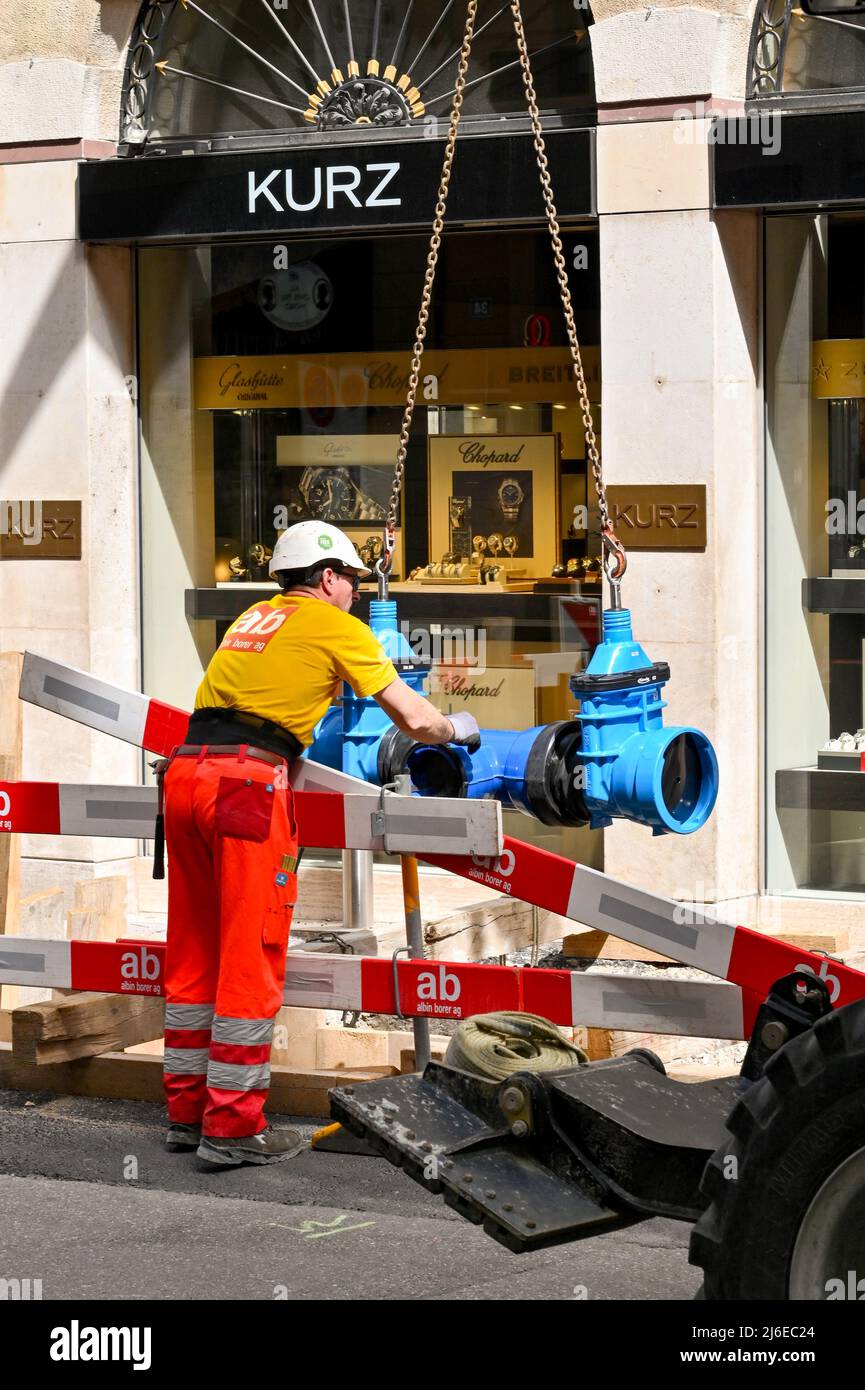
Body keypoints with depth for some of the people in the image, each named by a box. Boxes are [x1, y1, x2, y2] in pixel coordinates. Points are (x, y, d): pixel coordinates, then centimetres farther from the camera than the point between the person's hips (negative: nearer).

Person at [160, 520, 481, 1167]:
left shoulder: (254, 618, 25)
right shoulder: (336, 627, 5)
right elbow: (416, 720, 5)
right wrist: (457, 727, 26)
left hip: (186, 773, 7)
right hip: (248, 781, -7)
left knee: (195, 954, 13)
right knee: (250, 960, -3)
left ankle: (188, 1111, 20)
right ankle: (233, 1126, -1)